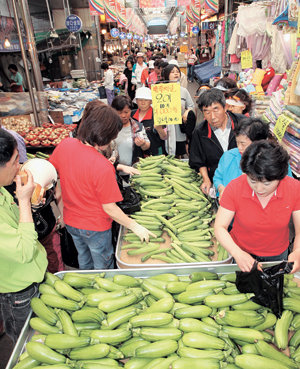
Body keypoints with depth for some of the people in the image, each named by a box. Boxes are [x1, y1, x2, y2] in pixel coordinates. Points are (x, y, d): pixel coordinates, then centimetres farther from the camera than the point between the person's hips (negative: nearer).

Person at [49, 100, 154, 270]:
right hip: (95, 227, -6)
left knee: (84, 261, 33)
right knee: (103, 267, 22)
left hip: (71, 222, 7)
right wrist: (135, 227, -12)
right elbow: (109, 208, -25)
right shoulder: (102, 167, -34)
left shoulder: (64, 145, -16)